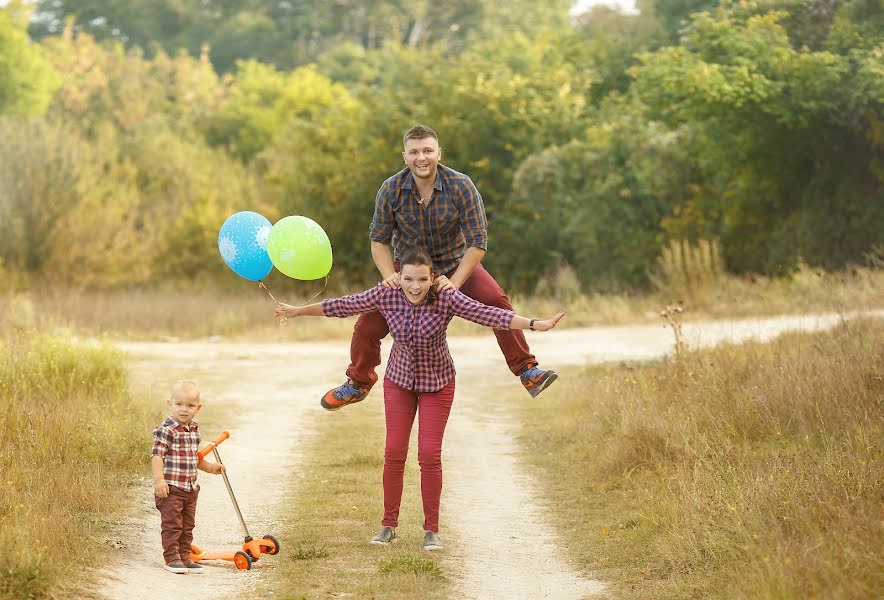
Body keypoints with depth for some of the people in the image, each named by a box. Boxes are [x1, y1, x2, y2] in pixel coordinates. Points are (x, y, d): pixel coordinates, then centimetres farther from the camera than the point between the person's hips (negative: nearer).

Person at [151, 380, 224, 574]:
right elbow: (157, 456, -20)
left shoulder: (194, 429, 10)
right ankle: (172, 558, 2)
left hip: (190, 488, 8)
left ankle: (184, 557, 22)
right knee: (172, 524, -5)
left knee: (188, 525, 13)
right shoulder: (166, 430, -15)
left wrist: (209, 467, 26)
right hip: (171, 488, -8)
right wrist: (159, 480, -28)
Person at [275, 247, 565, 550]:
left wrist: (535, 324, -47)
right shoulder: (386, 294, -20)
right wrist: (299, 311, 2)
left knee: (429, 454, -6)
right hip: (399, 380, 2)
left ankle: (431, 530, 7)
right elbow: (342, 306, -8)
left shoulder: (446, 298, -27)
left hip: (437, 383, -2)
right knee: (394, 453, 0)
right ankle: (388, 525, 14)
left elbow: (488, 314, -36)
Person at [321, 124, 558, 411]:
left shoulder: (461, 187, -24)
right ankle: (357, 383, 20)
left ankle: (527, 370, -14)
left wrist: (454, 282, -31)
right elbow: (379, 240, -5)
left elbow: (477, 242, -21)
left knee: (495, 300, -25)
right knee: (369, 321, -8)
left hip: (455, 264, -1)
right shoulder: (391, 190, -18)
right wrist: (389, 276, -22)